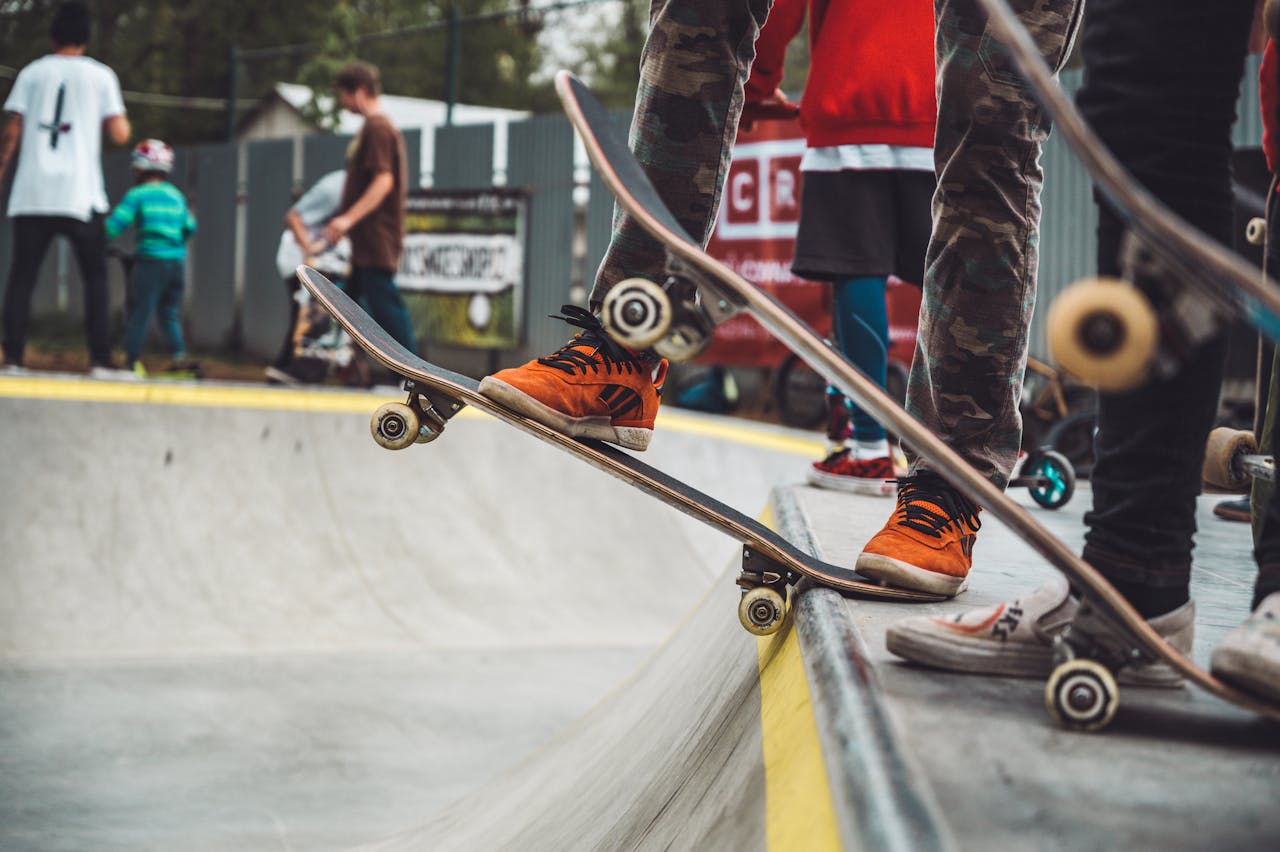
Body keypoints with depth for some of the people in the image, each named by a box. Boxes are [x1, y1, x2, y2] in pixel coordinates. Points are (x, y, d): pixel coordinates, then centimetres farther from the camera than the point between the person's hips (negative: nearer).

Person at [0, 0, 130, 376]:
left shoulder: (32, 73, 8)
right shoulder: (100, 75, 4)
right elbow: (119, 134, 0)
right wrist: (121, 119, 20)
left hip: (32, 193, 1)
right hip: (81, 194, -1)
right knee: (95, 276, 7)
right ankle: (100, 359, -1)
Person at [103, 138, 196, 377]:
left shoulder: (138, 194, -4)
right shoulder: (176, 195, 12)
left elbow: (115, 224, -10)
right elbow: (189, 227, 17)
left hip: (151, 259, -5)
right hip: (177, 261, 5)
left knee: (140, 311, -1)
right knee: (170, 312, 12)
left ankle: (131, 359, -1)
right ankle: (178, 355, 1)